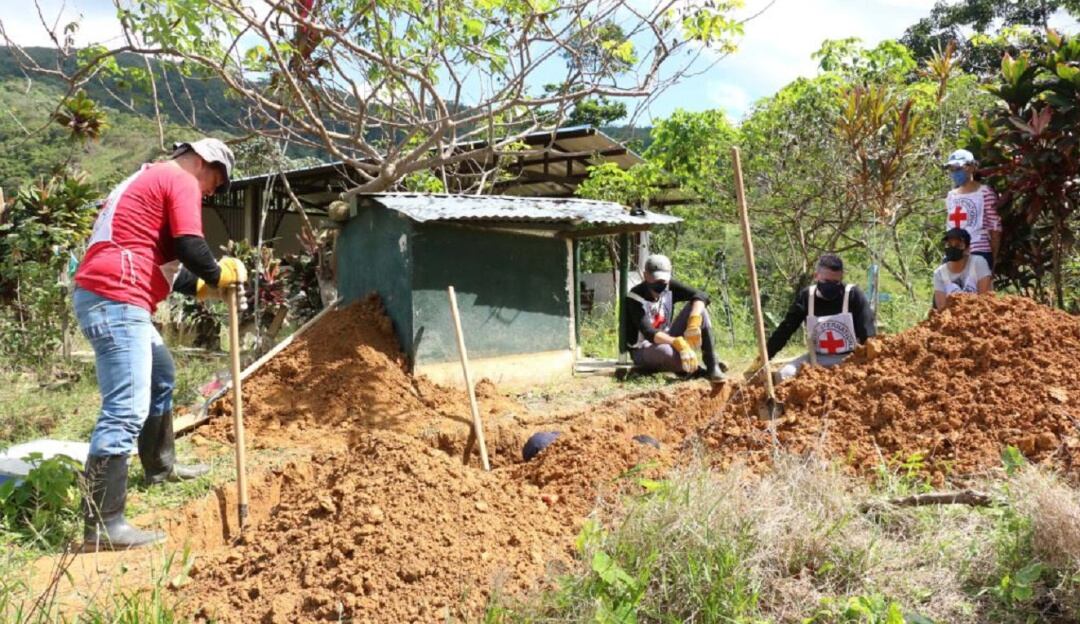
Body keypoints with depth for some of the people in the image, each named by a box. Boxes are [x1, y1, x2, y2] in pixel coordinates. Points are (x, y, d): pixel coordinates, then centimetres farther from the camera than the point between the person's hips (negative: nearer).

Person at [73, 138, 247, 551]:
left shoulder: (149, 181, 27)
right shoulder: (181, 182, -4)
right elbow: (190, 248, -16)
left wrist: (200, 286, 25)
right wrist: (221, 274, 2)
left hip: (104, 297, 11)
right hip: (115, 301, -11)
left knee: (160, 375, 28)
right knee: (126, 410, -14)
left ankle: (160, 466, 41)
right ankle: (101, 526, -14)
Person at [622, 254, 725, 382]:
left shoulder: (669, 287, -6)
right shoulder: (635, 298, -23)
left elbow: (700, 296, -17)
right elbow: (648, 333, -34)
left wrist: (694, 323, -36)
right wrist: (677, 343, -49)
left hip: (666, 339, 6)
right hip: (643, 351, -6)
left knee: (698, 307, -15)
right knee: (665, 350, -44)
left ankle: (712, 365, -19)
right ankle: (699, 371, -16)